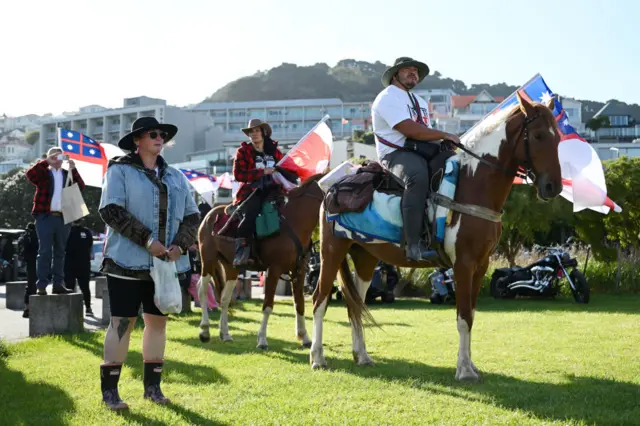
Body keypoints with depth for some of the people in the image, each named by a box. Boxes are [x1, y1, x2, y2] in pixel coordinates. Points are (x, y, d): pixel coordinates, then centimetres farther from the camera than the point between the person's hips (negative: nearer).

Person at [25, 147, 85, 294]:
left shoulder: (68, 174, 16)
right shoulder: (43, 172, 7)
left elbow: (81, 187, 1)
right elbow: (30, 174, -14)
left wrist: (73, 170, -10)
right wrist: (46, 161, -14)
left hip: (63, 217, 4)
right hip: (45, 217, -4)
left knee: (60, 252, 8)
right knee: (45, 251, -5)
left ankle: (58, 284, 12)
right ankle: (42, 285, -6)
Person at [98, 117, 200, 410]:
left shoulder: (175, 176, 13)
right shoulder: (120, 171, -3)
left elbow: (192, 216, 13)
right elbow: (111, 210, -14)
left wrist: (180, 245, -6)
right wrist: (147, 240, -20)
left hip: (167, 263, 5)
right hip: (127, 261, -5)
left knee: (158, 320, 10)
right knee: (123, 321, -4)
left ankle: (152, 385, 20)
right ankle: (109, 389, 4)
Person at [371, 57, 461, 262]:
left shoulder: (420, 102, 27)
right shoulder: (388, 98, -4)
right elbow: (409, 130, -17)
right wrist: (445, 135, -13)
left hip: (421, 152, 9)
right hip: (395, 154, -9)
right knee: (418, 175, -39)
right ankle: (414, 245, -43)